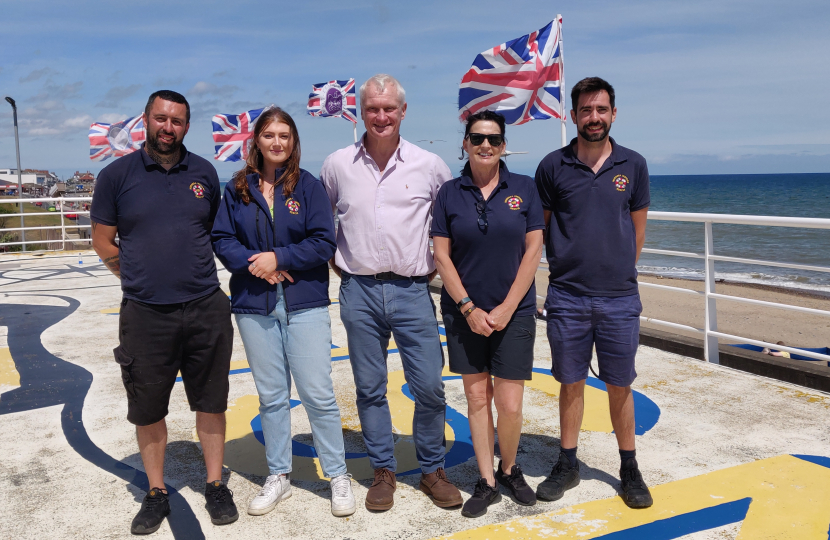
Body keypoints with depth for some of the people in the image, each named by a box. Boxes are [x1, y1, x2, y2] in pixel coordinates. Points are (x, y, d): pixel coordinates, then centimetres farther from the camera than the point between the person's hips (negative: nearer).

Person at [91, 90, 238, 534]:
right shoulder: (117, 175, 0)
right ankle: (156, 493, 27)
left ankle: (215, 486, 25)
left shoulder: (204, 173, 6)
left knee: (210, 402, 9)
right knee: (148, 410, 9)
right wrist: (142, 279, 4)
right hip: (145, 313, -1)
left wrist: (194, 275, 12)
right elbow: (103, 242, 5)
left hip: (206, 309, 1)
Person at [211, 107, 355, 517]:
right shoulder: (237, 189, 7)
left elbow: (324, 242, -5)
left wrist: (277, 257, -14)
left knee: (318, 393, -1)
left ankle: (338, 476, 15)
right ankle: (278, 477, 26)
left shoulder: (308, 186, 1)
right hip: (254, 306, 2)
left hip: (305, 303, -2)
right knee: (271, 395, 11)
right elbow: (222, 239, 3)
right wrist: (253, 264, -13)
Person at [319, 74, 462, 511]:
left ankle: (432, 470, 21)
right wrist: (333, 260, 10)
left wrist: (439, 262, 7)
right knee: (370, 388, 8)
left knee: (430, 386, 0)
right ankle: (383, 471, 24)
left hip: (412, 291, -1)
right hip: (359, 291, 1)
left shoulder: (430, 166, 2)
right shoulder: (337, 165, 4)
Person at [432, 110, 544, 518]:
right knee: (477, 397, 8)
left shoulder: (524, 188, 1)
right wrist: (469, 308, -8)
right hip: (464, 313, 1)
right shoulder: (449, 193, 1)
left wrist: (506, 308, -9)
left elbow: (533, 251, -2)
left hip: (514, 312, -1)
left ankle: (509, 469, 27)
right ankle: (486, 481, 23)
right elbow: (441, 256, -1)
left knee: (509, 405, -1)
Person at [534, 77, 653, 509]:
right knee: (571, 382, 10)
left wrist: (619, 271, 11)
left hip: (619, 298, 1)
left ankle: (629, 468, 26)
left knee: (620, 385, 9)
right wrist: (567, 266, 7)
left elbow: (638, 228, 12)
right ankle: (567, 464, 26)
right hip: (566, 298, 0)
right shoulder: (553, 166, 0)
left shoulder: (633, 165, 4)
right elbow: (540, 228, 8)